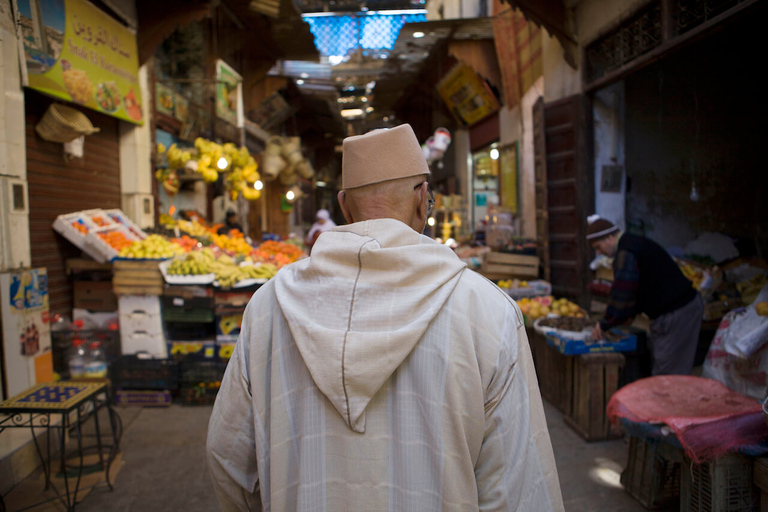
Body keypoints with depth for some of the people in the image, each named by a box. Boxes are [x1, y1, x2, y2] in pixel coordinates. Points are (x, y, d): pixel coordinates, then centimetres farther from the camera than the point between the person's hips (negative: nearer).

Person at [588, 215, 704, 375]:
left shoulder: (626, 253, -19)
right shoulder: (634, 244, 14)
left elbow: (623, 293, -21)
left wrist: (604, 324, -10)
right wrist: (631, 313, 14)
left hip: (676, 312, -11)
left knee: (666, 372, -3)